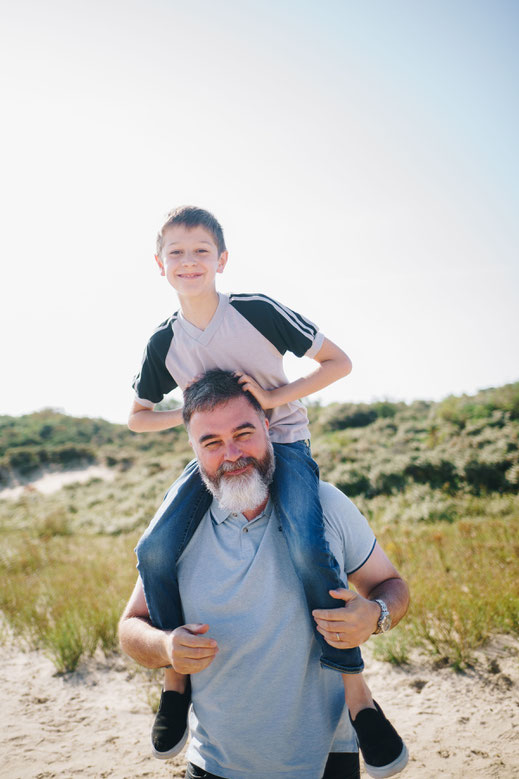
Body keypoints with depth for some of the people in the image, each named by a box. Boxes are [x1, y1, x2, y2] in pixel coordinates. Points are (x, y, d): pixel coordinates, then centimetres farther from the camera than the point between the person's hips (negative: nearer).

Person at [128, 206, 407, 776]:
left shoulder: (259, 311, -10)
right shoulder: (164, 343, 1)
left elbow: (339, 362, -6)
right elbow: (137, 417, 13)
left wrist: (275, 396, -17)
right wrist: (188, 414, -6)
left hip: (282, 445, -3)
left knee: (308, 551, -31)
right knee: (154, 550, -19)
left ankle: (355, 688, -11)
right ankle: (176, 678, 4)